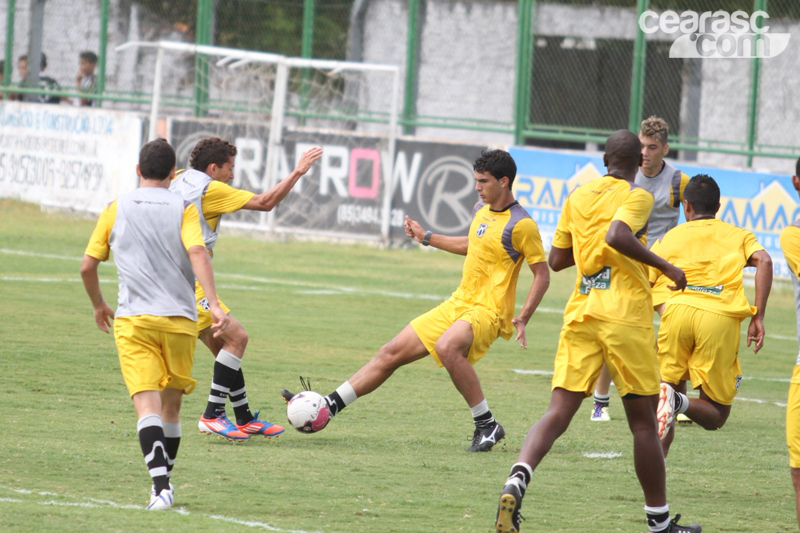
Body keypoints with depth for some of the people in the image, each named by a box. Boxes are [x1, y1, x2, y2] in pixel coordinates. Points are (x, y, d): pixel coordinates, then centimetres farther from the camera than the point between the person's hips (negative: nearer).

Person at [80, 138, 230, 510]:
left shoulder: (116, 209, 8)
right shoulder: (183, 210, 4)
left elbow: (87, 267, 9)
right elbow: (197, 253, -13)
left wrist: (98, 305, 26)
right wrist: (213, 304, -19)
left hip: (133, 321, -1)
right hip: (180, 318, 1)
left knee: (147, 405, -11)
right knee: (171, 406, 16)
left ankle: (160, 486, -28)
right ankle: (165, 482, 25)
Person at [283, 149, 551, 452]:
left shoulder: (521, 225, -13)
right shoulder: (481, 210, 12)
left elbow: (542, 274, -11)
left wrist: (522, 319, -20)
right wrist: (427, 238, 30)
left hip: (487, 310, -8)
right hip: (458, 303, 8)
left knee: (447, 347, -38)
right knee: (392, 353, 4)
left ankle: (487, 426, -25)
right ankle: (329, 406, 10)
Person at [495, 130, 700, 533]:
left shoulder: (577, 197, 14)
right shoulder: (637, 197, -3)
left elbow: (556, 260, 17)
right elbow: (616, 236, -23)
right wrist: (665, 267, -14)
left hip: (580, 314, 4)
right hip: (626, 315, -4)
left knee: (558, 413, -3)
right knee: (643, 421, 7)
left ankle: (516, 482, -29)